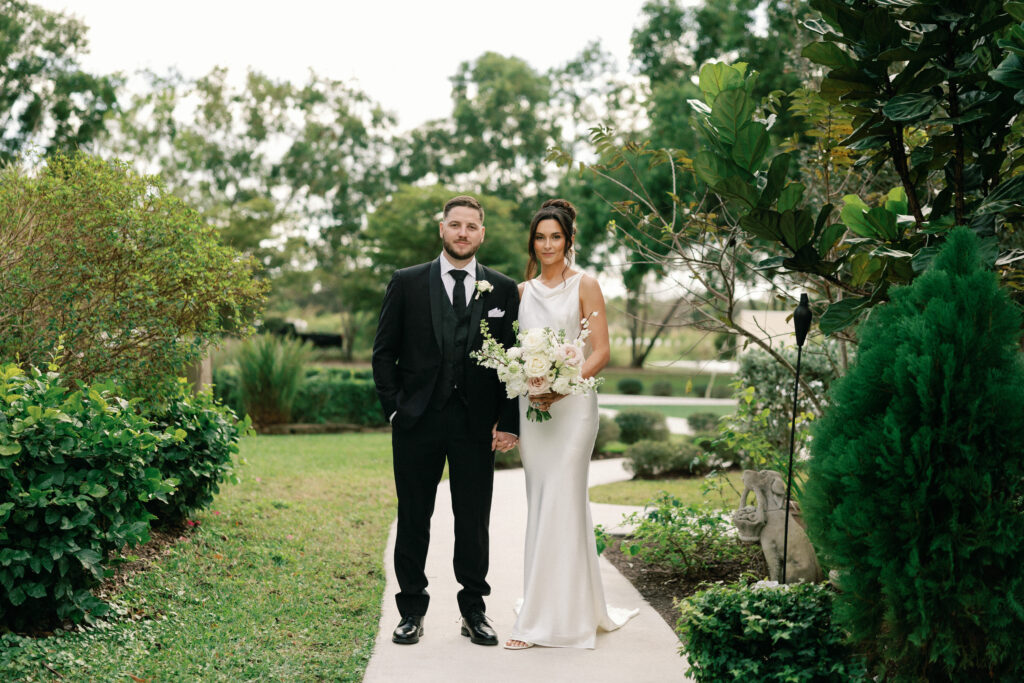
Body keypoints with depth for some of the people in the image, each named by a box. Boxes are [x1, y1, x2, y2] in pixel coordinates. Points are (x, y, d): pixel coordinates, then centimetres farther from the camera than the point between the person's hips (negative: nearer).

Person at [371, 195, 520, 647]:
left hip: (476, 423, 1)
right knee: (413, 519, 7)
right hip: (417, 422, 0)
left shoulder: (503, 290, 5)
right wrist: (393, 407, -4)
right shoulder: (407, 283, 4)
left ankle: (474, 610, 20)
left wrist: (508, 422, -2)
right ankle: (412, 610, 18)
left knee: (474, 521, 7)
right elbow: (384, 351, 5)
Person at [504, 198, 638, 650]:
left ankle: (544, 618, -3)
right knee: (540, 506, 7)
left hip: (571, 404, -5)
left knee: (560, 504, -8)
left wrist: (563, 388, -18)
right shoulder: (523, 291, 14)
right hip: (530, 405, 6)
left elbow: (601, 351, -6)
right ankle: (584, 608, 19)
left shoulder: (585, 286, -1)